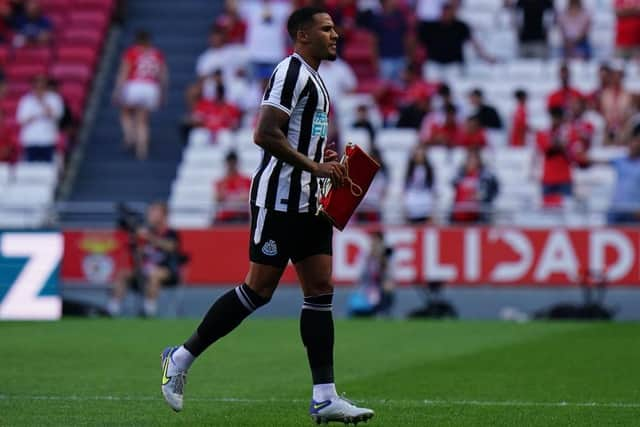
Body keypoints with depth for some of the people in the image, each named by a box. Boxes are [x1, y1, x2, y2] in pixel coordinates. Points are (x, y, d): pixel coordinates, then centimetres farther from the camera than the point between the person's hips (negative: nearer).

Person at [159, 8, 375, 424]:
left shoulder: (313, 78, 19)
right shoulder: (292, 72, -12)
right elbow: (265, 134, -22)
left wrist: (324, 157, 13)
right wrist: (314, 166, -20)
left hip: (308, 203, 10)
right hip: (279, 199, -10)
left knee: (321, 291, 3)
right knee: (259, 289, -7)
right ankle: (182, 357, 6)